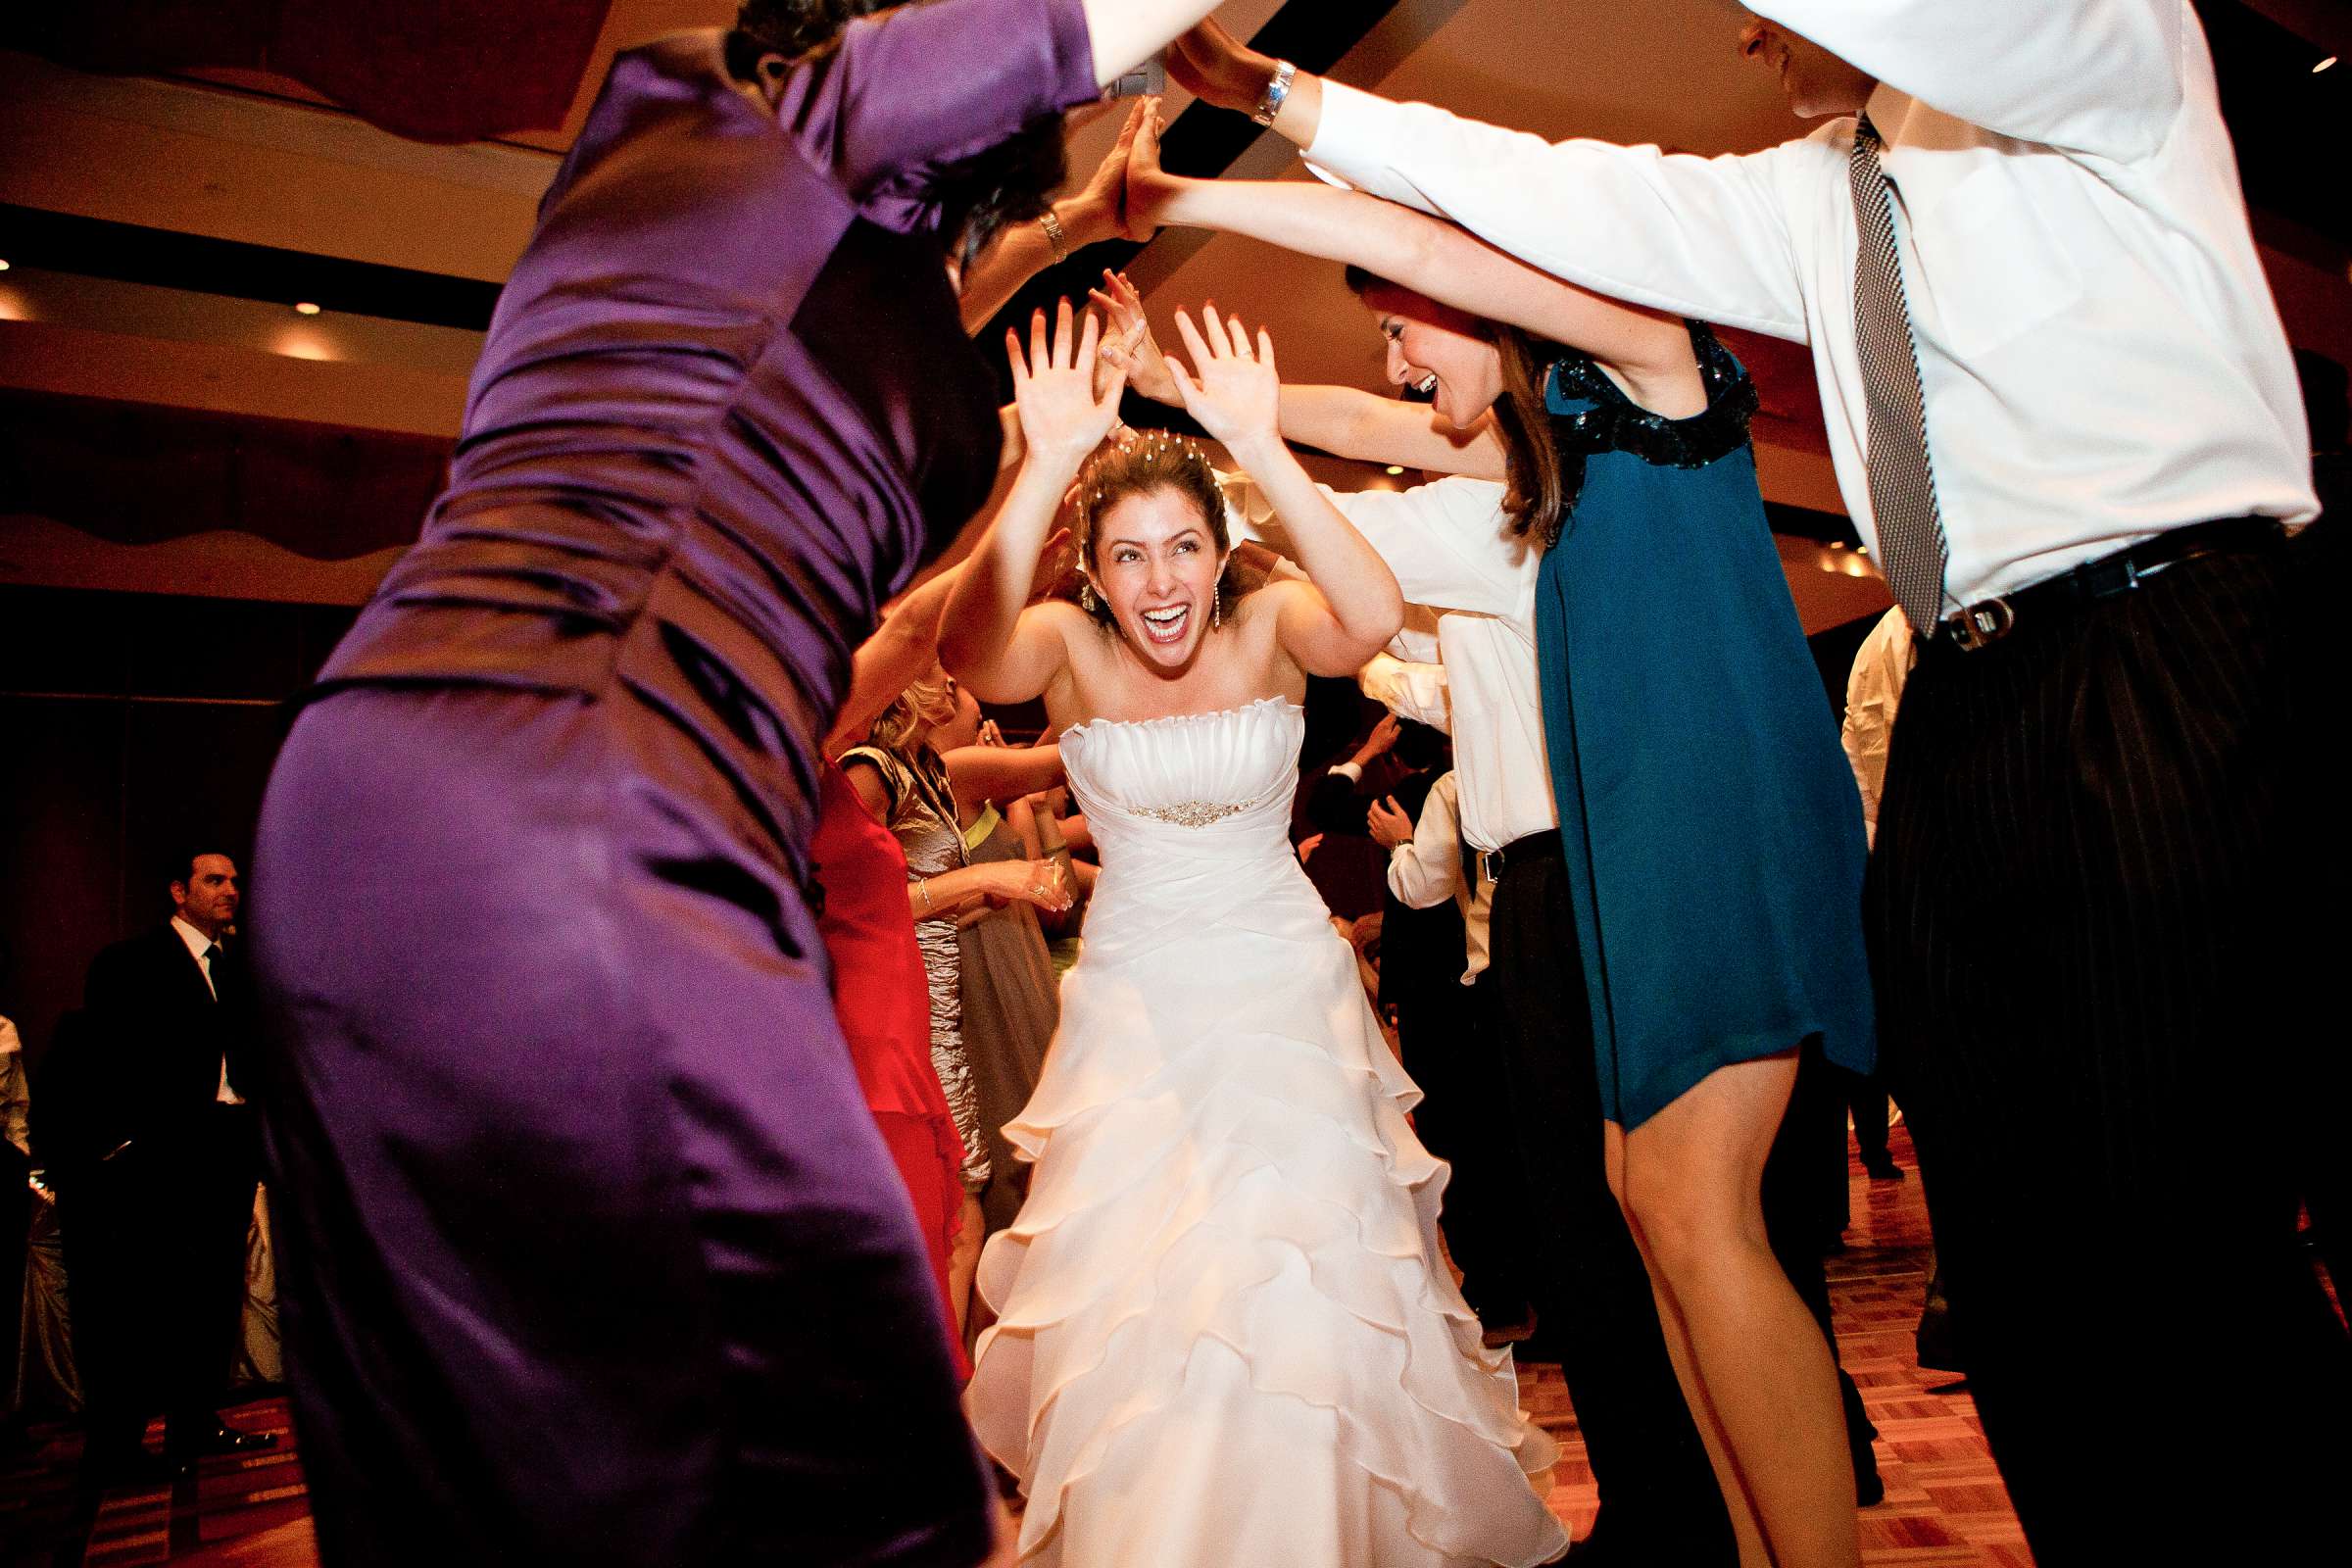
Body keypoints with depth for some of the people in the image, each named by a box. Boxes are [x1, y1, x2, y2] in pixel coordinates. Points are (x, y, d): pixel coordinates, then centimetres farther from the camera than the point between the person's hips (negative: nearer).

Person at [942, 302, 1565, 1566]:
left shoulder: (1269, 630, -9)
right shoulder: (1068, 650, -8)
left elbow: (1372, 617, -31)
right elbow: (969, 652, -31)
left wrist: (1262, 448, -36)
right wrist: (1047, 465, -39)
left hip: (1287, 999, 0)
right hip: (1136, 1010, 1)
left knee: (1306, 1294, 0)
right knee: (1130, 1301, 2)